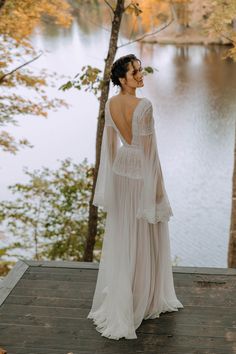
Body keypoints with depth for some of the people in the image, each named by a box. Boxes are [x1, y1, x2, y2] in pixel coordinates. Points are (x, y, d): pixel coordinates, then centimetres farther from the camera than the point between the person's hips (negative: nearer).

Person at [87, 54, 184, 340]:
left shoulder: (110, 104, -1)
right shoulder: (144, 106, -23)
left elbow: (110, 144, 6)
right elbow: (149, 149, -20)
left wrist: (114, 175, 17)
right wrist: (158, 186, -11)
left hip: (121, 171, 7)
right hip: (142, 175, -7)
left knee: (121, 238, 18)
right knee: (142, 242, 7)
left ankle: (118, 301, 33)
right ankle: (140, 302, 21)